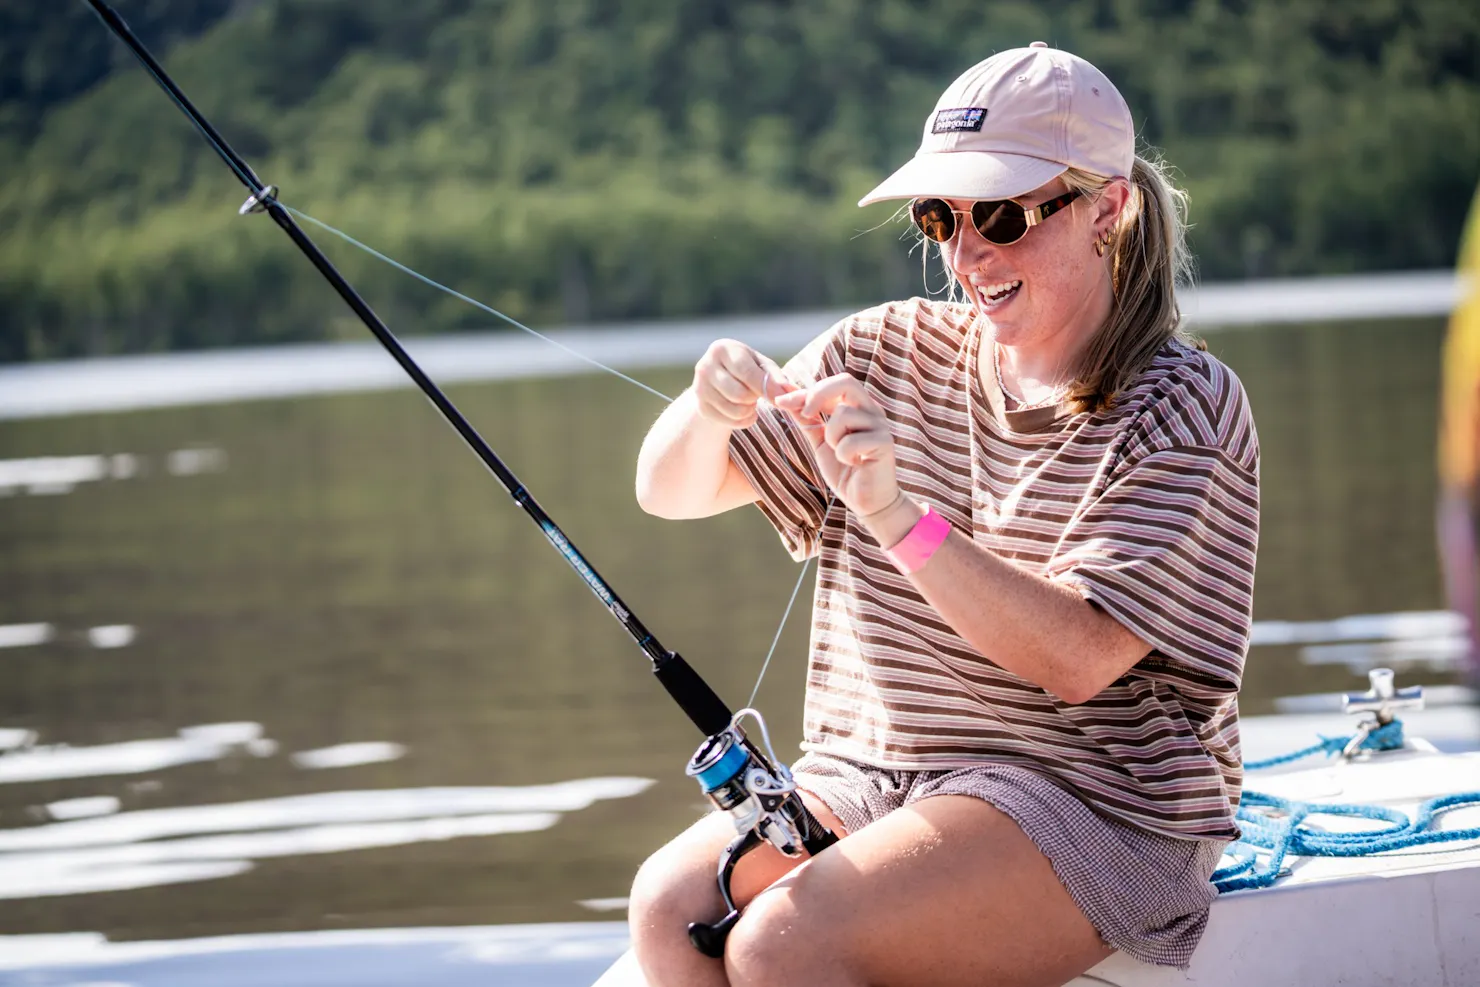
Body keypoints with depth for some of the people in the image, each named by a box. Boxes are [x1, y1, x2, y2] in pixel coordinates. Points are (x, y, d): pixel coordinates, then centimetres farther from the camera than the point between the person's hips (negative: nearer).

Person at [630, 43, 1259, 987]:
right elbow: (668, 492, 11)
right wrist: (709, 413, -13)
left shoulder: (1182, 409, -7)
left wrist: (900, 517, -30)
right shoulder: (891, 354, 9)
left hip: (1093, 799, -6)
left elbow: (1076, 657, -20)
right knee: (669, 902, -23)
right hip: (867, 779, 6)